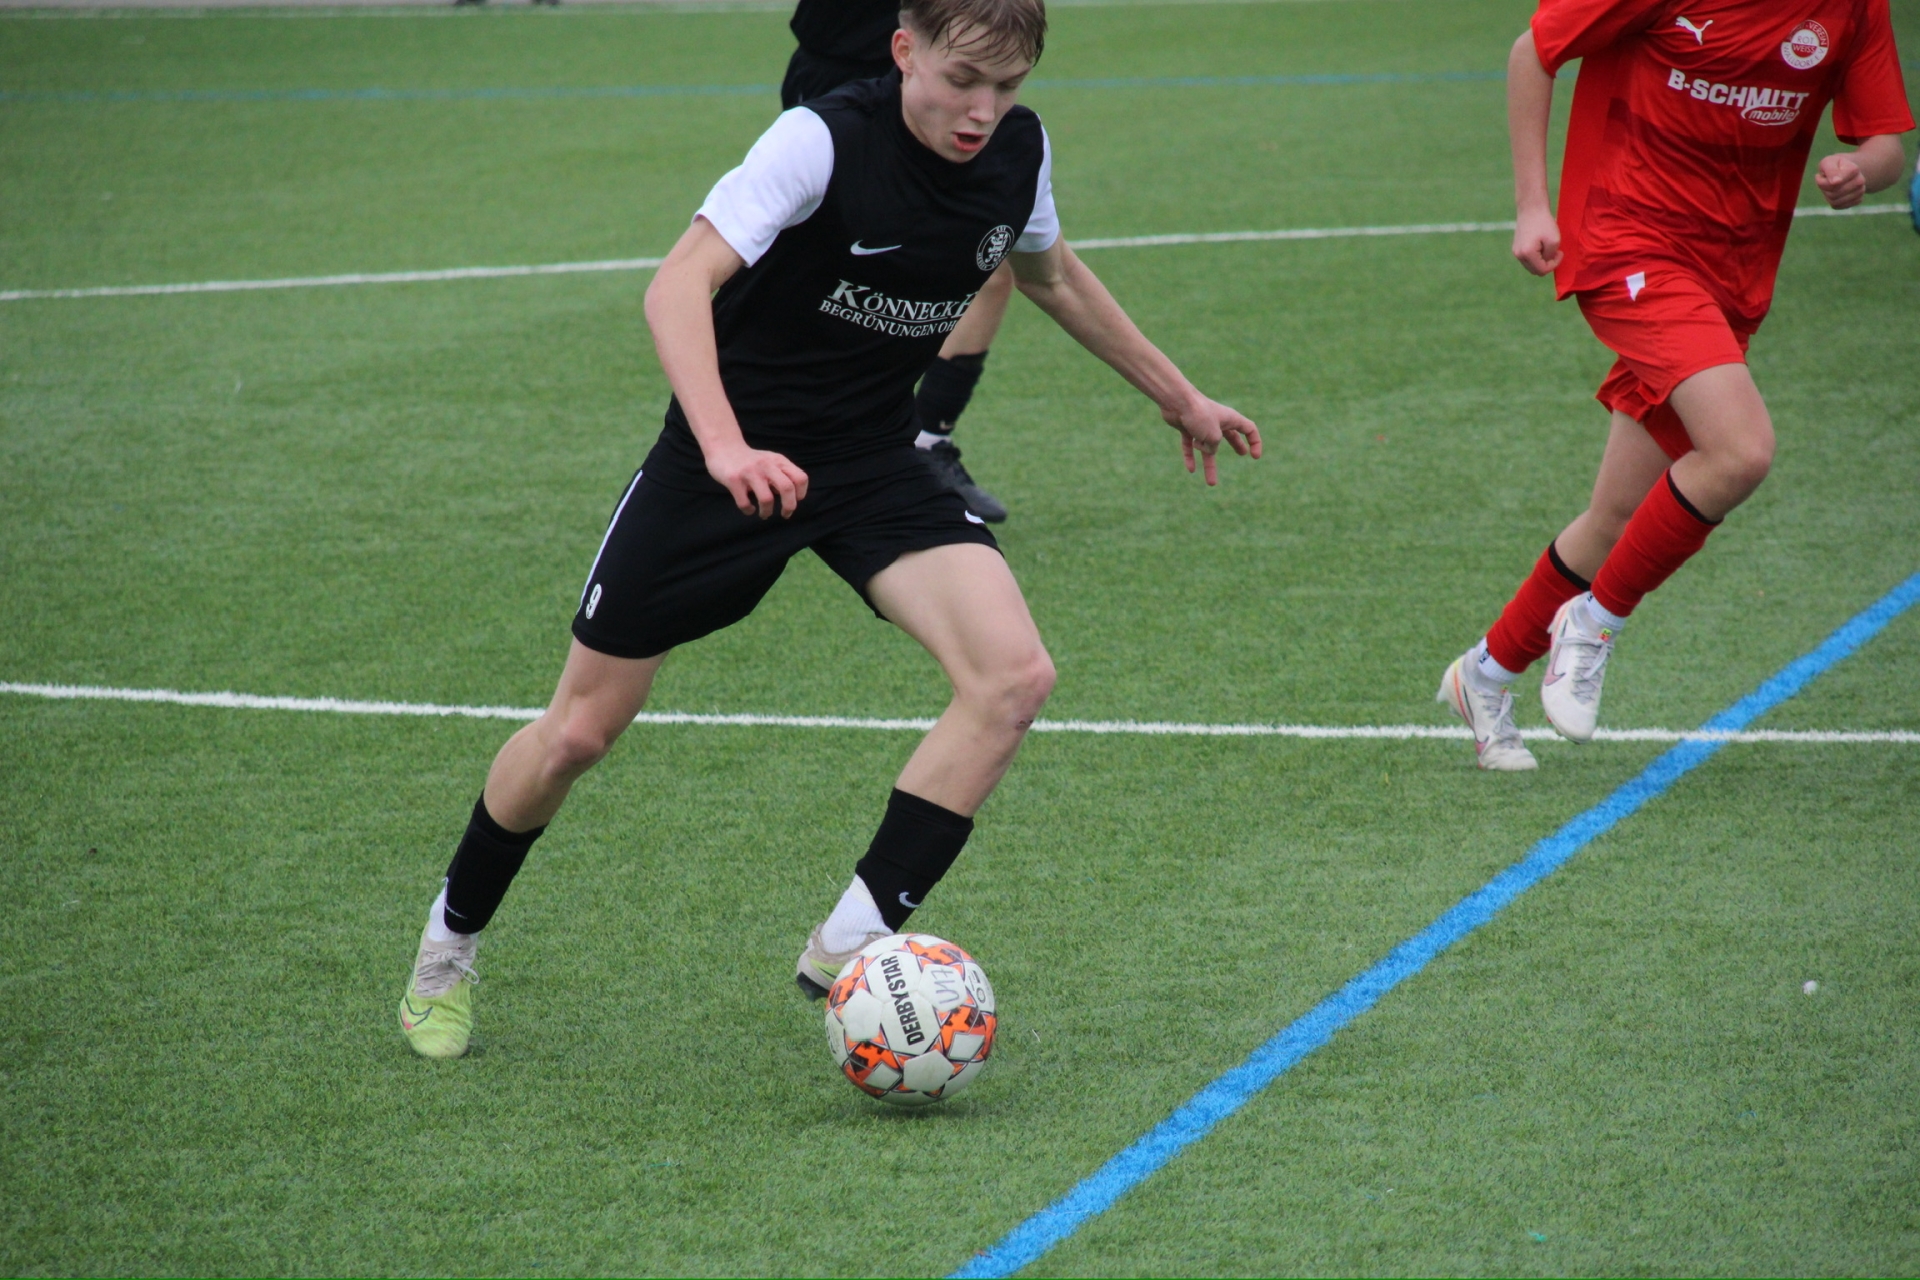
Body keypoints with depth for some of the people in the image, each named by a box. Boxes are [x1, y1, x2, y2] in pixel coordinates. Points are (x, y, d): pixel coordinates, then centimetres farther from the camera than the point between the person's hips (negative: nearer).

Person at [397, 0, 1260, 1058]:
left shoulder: (1018, 151, -4)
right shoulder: (824, 139, -23)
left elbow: (1050, 273, 19)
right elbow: (678, 285, -31)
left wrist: (1177, 395, 26)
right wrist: (724, 445, -47)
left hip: (874, 464, 4)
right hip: (731, 458, -4)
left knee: (1014, 673, -20)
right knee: (579, 732, 4)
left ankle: (851, 945, -11)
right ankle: (448, 947, 31)